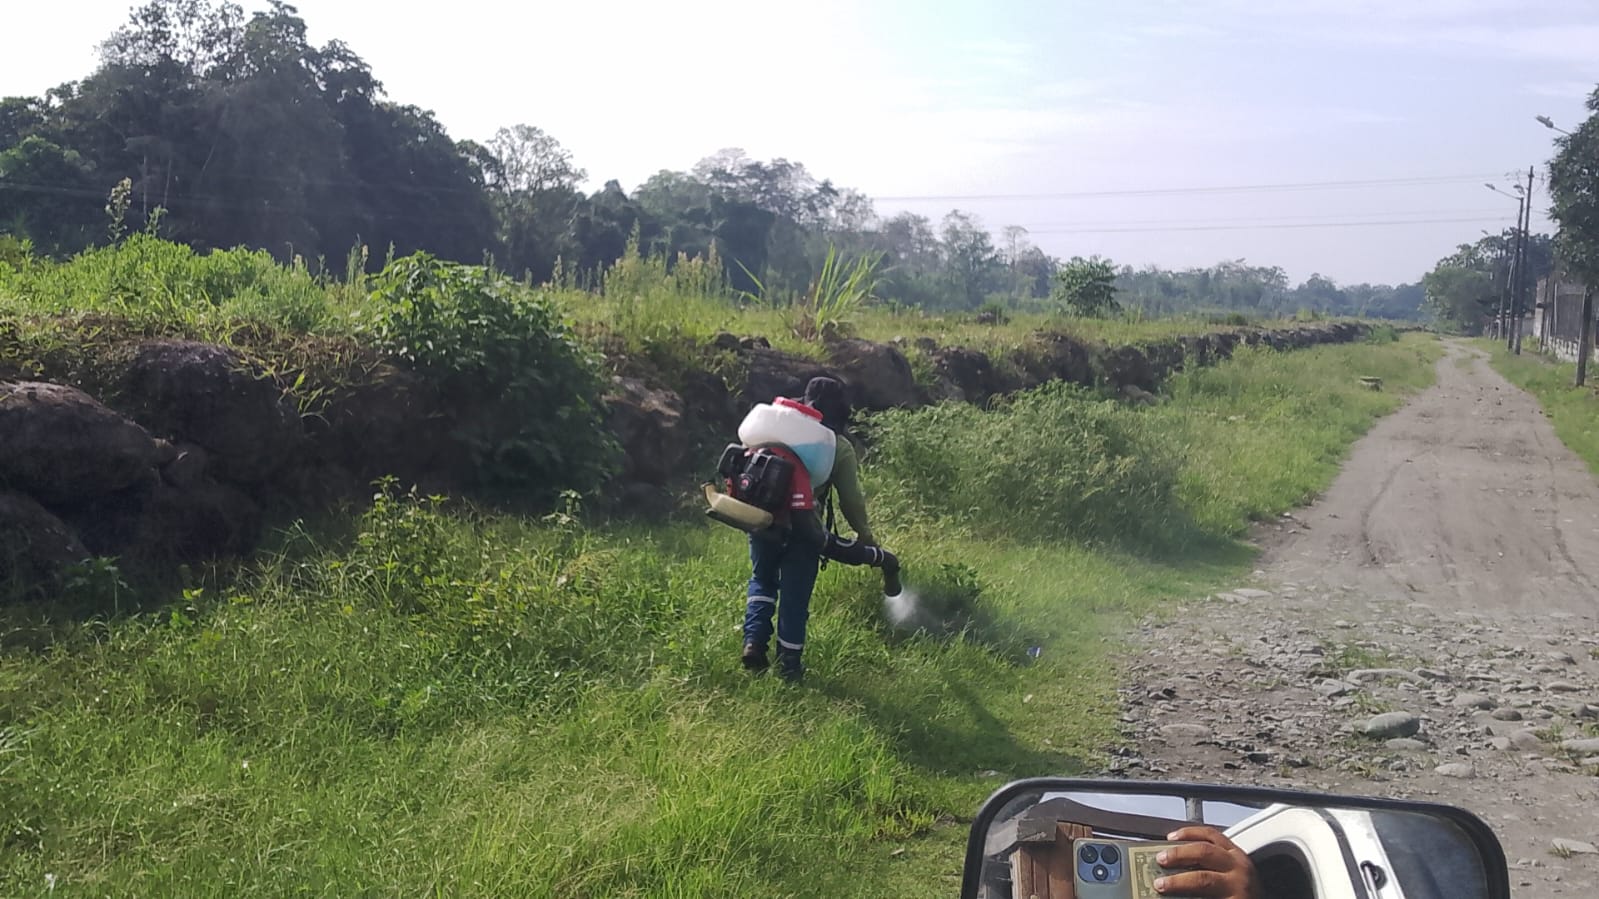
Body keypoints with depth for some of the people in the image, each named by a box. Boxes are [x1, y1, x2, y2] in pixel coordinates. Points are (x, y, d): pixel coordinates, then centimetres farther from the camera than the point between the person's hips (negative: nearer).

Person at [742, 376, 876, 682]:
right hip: (801, 527, -3)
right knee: (794, 596, 9)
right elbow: (851, 499, 4)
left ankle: (754, 642, 9)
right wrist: (864, 535, 17)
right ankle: (788, 664, 17)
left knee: (762, 580, 24)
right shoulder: (840, 448, 2)